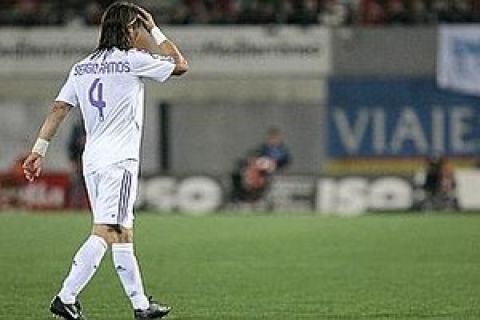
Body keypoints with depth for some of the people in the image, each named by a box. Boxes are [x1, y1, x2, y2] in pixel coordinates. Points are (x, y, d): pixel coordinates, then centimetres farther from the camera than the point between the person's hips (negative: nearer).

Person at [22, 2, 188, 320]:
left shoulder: (81, 68, 12)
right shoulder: (133, 61, -6)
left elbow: (58, 109, 7)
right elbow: (180, 65, 6)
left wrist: (39, 150, 7)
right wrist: (154, 31, 12)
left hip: (92, 160, 8)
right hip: (119, 160, -8)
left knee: (123, 232, 12)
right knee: (106, 232, -11)